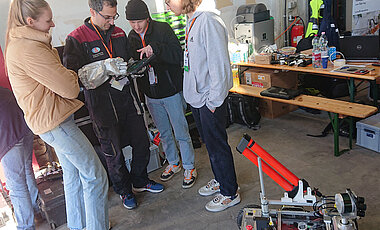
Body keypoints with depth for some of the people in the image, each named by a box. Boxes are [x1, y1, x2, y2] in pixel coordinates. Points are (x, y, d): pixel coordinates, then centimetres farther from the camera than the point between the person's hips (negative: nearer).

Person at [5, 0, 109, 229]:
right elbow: (69, 89, -20)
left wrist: (67, 75, 0)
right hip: (55, 122, -11)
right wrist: (73, 75, -1)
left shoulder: (18, 43, 12)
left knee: (73, 174, 20)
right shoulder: (30, 49, -22)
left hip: (50, 119, 11)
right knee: (95, 177, -3)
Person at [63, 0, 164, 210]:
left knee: (142, 144, 12)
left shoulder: (119, 33, 11)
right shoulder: (76, 39, -8)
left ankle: (139, 181, 37)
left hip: (128, 98, 6)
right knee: (114, 152, 8)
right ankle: (124, 190, 32)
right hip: (103, 104, -5)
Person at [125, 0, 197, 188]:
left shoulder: (163, 29, -11)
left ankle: (189, 167, 22)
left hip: (172, 91, -5)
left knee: (181, 133, 4)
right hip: (150, 95, 6)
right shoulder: (131, 37, 6)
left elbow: (179, 56, -20)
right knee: (163, 133, 18)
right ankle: (173, 163, 37)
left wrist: (156, 48, -32)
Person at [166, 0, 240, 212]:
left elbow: (220, 64, -23)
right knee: (210, 143, 21)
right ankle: (220, 180, 41)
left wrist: (213, 101, -20)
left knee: (217, 147, 4)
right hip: (197, 97, 10)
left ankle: (230, 193, 23)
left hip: (210, 100, -10)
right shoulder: (192, 20, 11)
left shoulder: (208, 20, -20)